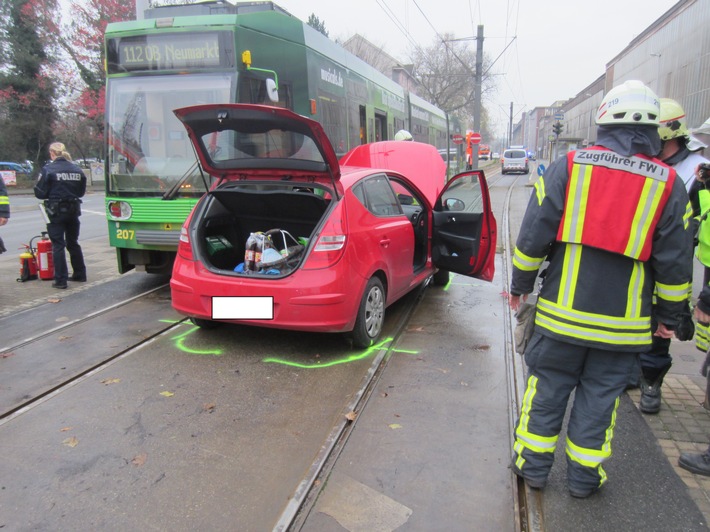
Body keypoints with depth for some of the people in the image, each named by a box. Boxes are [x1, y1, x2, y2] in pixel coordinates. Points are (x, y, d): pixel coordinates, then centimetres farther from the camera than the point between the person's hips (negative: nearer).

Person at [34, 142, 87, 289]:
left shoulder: (48, 169, -11)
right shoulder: (76, 169, 4)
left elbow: (39, 193, -10)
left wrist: (52, 193, 8)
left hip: (56, 212, -5)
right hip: (73, 210, 5)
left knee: (58, 245, 1)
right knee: (73, 243, 18)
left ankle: (61, 280, 0)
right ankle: (80, 274, 25)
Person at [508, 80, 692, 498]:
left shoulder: (567, 167, -5)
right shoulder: (668, 185, -2)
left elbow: (533, 236, -5)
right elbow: (674, 262, 1)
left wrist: (521, 284, 7)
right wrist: (669, 315, 13)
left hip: (562, 313, 0)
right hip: (623, 325, 1)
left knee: (547, 389, 14)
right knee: (600, 399, 14)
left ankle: (532, 464, 26)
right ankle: (584, 475, 27)